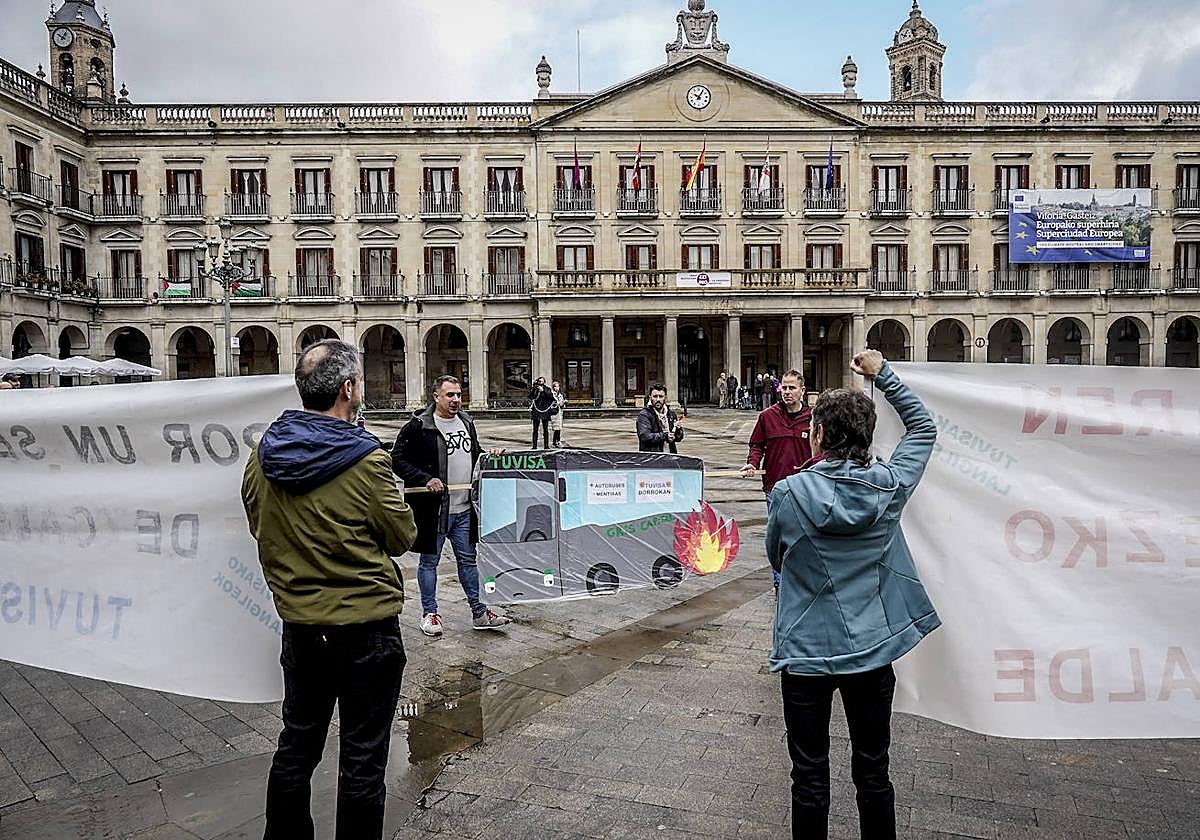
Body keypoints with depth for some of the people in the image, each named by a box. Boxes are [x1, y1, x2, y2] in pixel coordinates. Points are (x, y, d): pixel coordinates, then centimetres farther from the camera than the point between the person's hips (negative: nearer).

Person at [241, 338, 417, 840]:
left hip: (299, 624, 6)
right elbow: (403, 536, -9)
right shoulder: (365, 460, -20)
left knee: (296, 746, 22)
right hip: (366, 625, -5)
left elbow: (259, 525, 13)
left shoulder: (263, 454, -2)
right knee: (362, 758, 9)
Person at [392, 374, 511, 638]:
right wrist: (425, 479, -20)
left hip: (464, 508, 6)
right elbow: (398, 459, -11)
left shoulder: (467, 422, 10)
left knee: (468, 559, 13)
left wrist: (489, 456, 3)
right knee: (429, 561, 9)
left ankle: (479, 613, 23)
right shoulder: (418, 426, -11)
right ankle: (429, 613, 24)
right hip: (432, 508, -5)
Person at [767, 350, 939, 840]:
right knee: (873, 772, 19)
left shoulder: (788, 494, -15)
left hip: (806, 652, -2)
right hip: (872, 650, 3)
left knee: (810, 776, 13)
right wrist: (882, 374, 12)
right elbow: (924, 427, 9)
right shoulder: (889, 486, -9)